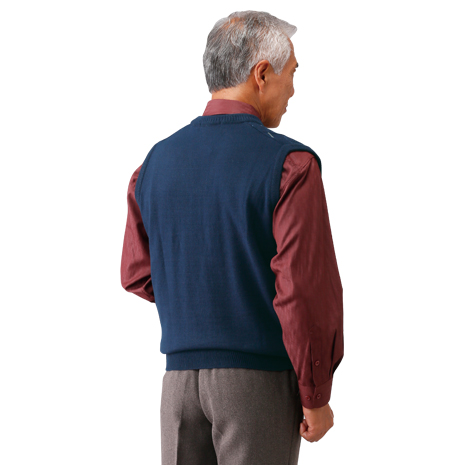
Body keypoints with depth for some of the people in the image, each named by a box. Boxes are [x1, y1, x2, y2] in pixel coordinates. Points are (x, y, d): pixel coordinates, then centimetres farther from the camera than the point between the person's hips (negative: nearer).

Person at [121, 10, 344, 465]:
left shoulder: (156, 162, 5)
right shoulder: (289, 165, -13)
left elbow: (138, 276, 13)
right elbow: (308, 293, -17)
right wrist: (317, 398, -7)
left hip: (182, 376, 5)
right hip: (262, 377, -5)